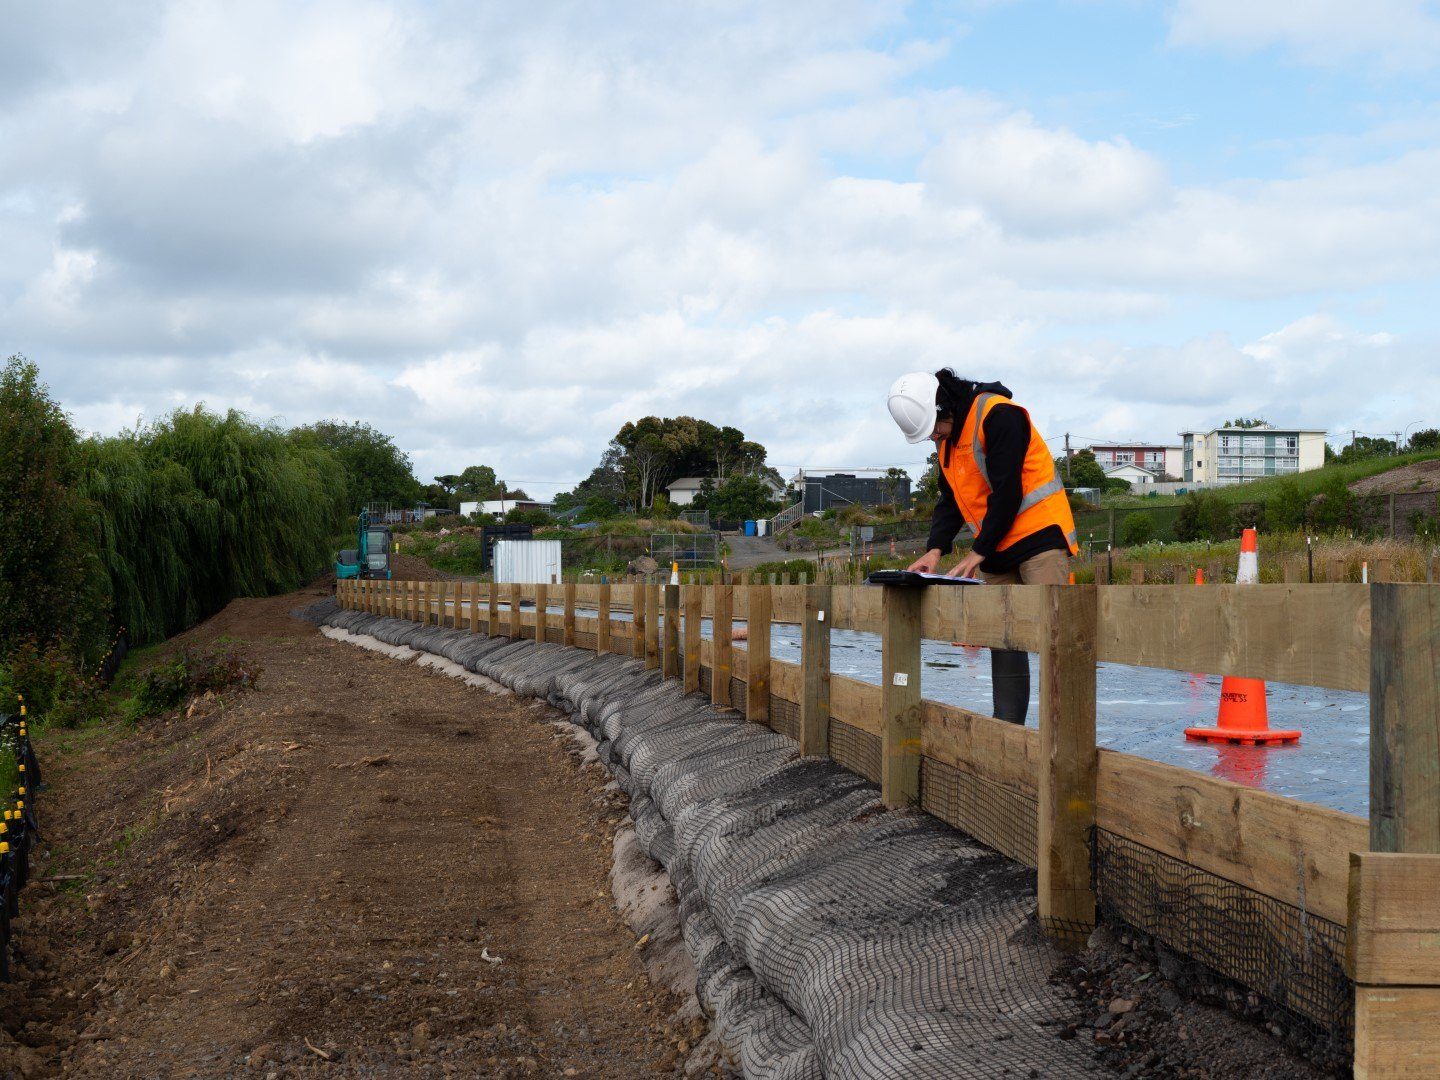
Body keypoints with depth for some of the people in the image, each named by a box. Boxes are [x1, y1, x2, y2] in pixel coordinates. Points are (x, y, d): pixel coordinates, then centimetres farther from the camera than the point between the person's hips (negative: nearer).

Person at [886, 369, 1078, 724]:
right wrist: (935, 549, -2)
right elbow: (950, 500, 14)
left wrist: (978, 551, -15)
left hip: (1040, 537, -8)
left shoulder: (998, 415, -17)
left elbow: (1007, 493, -19)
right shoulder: (945, 438, 11)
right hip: (997, 549, 8)